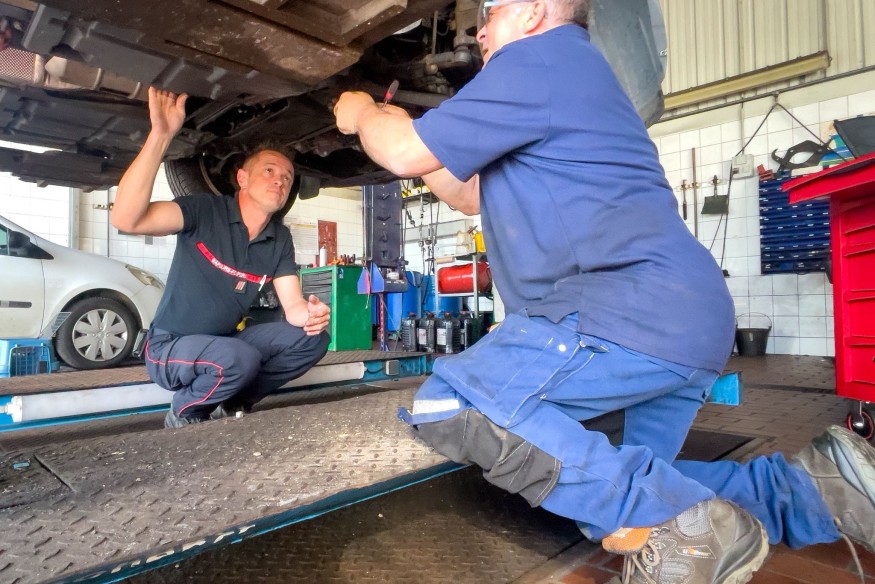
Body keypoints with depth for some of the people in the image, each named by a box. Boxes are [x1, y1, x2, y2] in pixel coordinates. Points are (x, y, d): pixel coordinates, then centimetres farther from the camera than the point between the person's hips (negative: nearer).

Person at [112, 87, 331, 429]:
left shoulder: (280, 240, -2)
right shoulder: (205, 211, -17)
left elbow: (293, 306, -8)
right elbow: (126, 219, -33)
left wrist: (310, 314, -33)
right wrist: (161, 134, -41)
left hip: (227, 340, 6)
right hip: (170, 346, -5)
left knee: (313, 338, -10)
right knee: (239, 359, -35)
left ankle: (230, 403, 5)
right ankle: (185, 411, -2)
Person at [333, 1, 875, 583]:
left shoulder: (539, 58, -3)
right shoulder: (557, 72, 29)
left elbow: (406, 155, -5)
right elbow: (471, 195, 32)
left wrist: (363, 114, 18)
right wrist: (394, 121, 31)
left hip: (641, 311, -11)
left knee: (449, 405, -17)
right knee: (613, 485, 18)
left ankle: (684, 527, -15)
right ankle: (816, 485, 12)